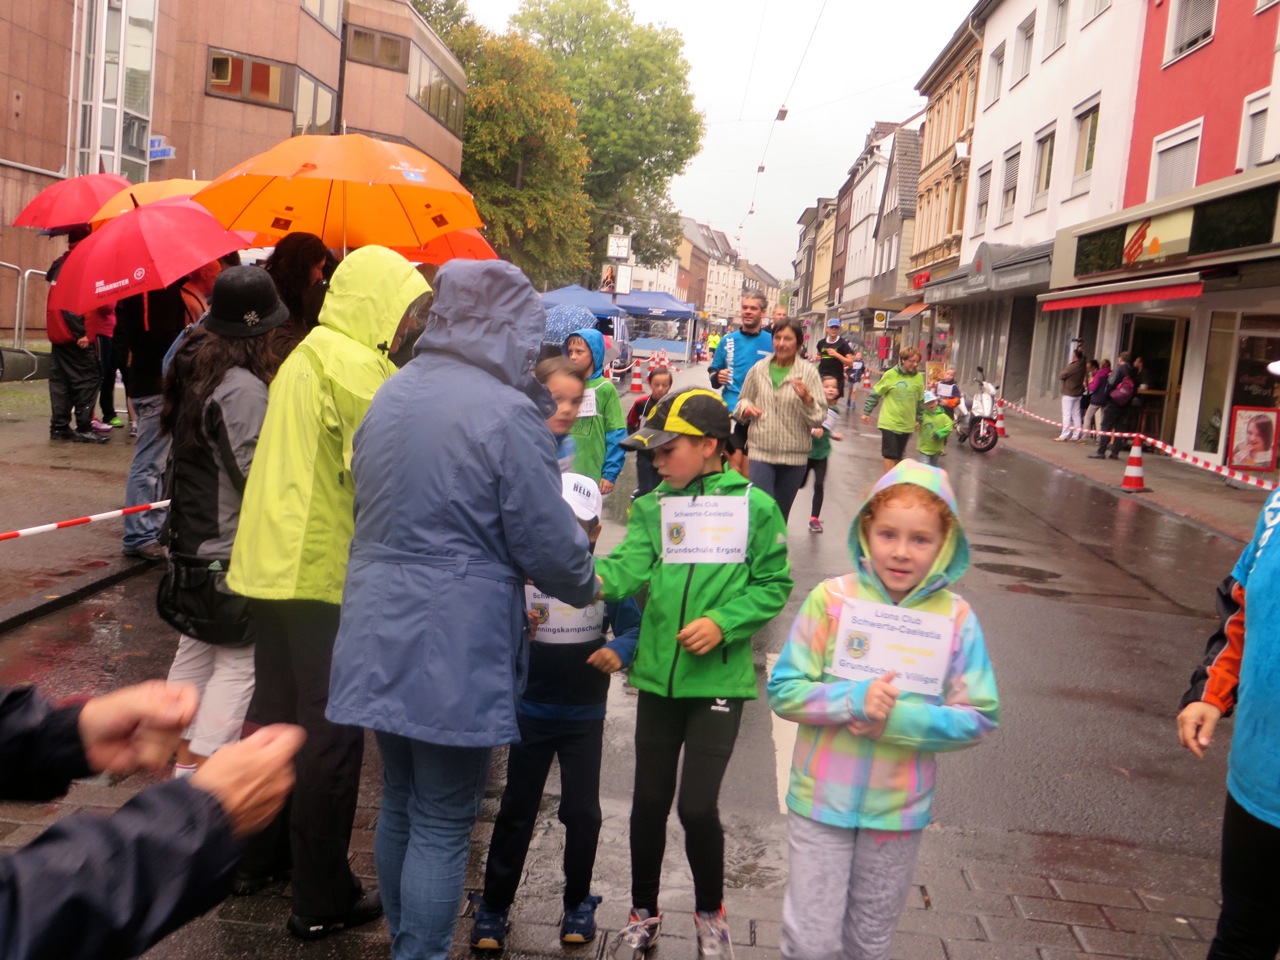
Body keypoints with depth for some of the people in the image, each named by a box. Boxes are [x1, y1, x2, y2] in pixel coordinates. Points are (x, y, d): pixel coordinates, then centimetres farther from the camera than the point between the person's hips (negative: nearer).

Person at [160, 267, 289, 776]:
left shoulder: (190, 367, 7)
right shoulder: (243, 389, -22)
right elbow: (255, 474, -23)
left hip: (190, 539, 10)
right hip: (232, 549, -10)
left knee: (195, 650, 19)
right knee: (239, 662, -1)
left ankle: (183, 755, 29)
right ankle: (198, 772, 0)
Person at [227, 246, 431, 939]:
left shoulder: (309, 354, 15)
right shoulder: (353, 365, -16)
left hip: (271, 563, 10)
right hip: (324, 571, -10)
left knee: (276, 711, 20)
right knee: (331, 732, 0)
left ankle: (259, 856, 34)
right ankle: (322, 900, 10)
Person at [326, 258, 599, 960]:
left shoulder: (391, 394, 7)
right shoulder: (506, 414, -17)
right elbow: (550, 544, -12)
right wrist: (585, 587, 8)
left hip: (380, 637, 8)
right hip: (453, 652, -7)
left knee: (400, 802, 21)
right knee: (442, 825, 5)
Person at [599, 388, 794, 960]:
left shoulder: (755, 506, -3)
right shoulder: (652, 508, 5)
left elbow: (773, 585, 0)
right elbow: (630, 568, -10)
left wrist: (723, 623, -13)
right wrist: (593, 576, -30)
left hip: (717, 678, -3)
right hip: (659, 675, 3)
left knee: (697, 806, -2)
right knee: (649, 801, 11)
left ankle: (710, 913, 26)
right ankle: (643, 913, 34)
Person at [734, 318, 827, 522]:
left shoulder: (808, 373, -2)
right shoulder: (758, 369, 3)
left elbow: (819, 418, -4)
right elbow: (742, 402, 15)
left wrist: (806, 399, -21)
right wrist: (745, 408, -7)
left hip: (794, 455, 0)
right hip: (762, 451, 0)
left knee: (781, 512, 13)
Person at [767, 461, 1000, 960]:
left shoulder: (956, 618, -10)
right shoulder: (831, 599, -13)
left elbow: (979, 716, -7)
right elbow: (784, 690, -10)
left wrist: (897, 719, -20)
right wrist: (853, 699, -25)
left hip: (899, 808, 2)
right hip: (822, 801, -1)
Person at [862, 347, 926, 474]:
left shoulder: (919, 377, -2)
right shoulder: (891, 374, -11)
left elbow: (920, 400, 10)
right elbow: (875, 394, -4)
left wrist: (919, 419, 13)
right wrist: (866, 412, -2)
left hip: (906, 424, 4)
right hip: (889, 422, -4)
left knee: (899, 454, 14)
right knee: (890, 454, -3)